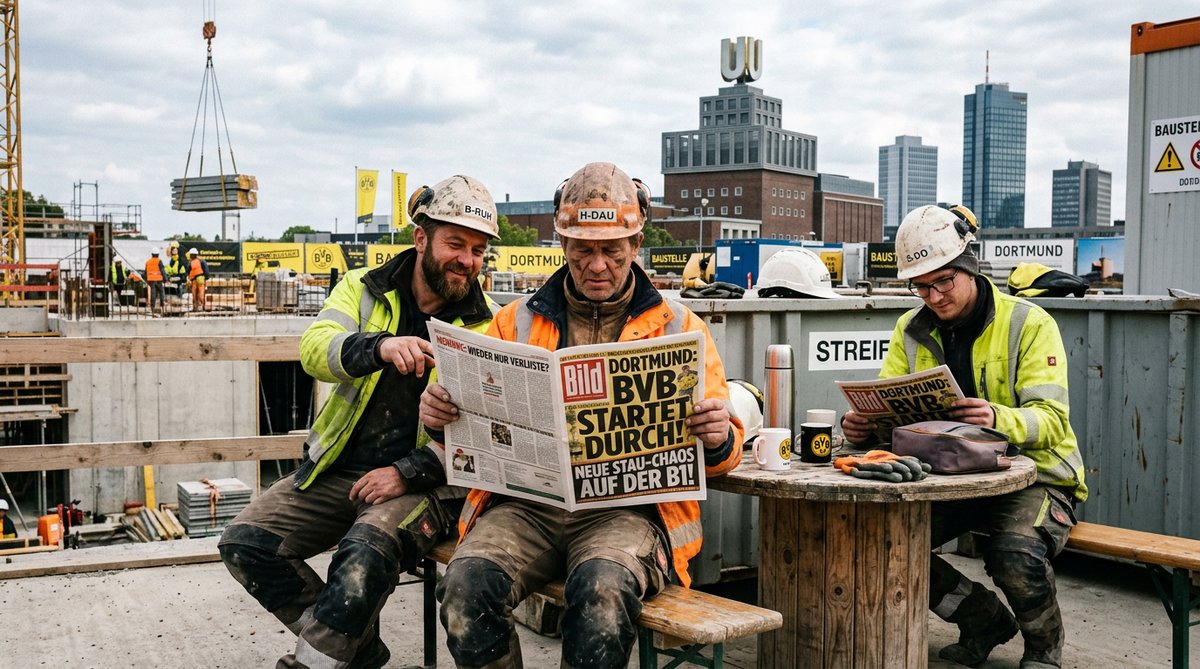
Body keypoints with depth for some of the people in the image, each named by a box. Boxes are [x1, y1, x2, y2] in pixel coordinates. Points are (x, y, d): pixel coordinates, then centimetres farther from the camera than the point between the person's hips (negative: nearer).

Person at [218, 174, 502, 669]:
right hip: (338, 468, 4)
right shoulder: (364, 289, 4)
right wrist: (380, 346, -36)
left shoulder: (489, 326, -2)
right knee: (244, 542, -9)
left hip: (423, 481, -4)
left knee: (366, 551, -33)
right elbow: (316, 349, -15)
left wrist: (408, 473, -19)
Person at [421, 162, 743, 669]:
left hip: (626, 507, -2)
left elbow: (720, 456, 12)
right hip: (525, 502, 2)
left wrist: (719, 439, -12)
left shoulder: (679, 328, 13)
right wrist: (442, 418, -4)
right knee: (467, 586, -28)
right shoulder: (517, 322, 18)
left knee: (604, 589, -34)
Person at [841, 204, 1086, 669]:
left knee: (1014, 554, -34)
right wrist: (862, 423, -27)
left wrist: (998, 419, -44)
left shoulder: (1029, 324, -11)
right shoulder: (912, 330, 4)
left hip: (1033, 476, -5)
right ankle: (984, 618, 9)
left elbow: (1051, 420, -21)